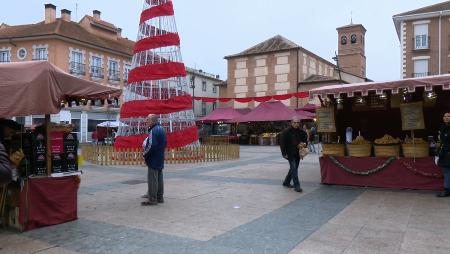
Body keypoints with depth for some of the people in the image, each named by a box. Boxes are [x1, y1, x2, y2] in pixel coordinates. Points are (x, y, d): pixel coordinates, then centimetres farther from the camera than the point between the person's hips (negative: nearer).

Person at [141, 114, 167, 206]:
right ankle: (160, 197, 22)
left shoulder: (153, 130, -19)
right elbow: (165, 142, 18)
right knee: (159, 178, 15)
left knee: (152, 179, -2)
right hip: (160, 158, 10)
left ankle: (152, 199, 3)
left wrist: (145, 155, -10)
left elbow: (151, 146, -23)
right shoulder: (161, 129, 11)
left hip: (153, 159, -9)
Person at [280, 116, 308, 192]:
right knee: (294, 168, -11)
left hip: (298, 153, 6)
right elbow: (282, 143, -10)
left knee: (294, 168, 15)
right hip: (290, 154, -6)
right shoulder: (286, 131, -10)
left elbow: (305, 139, 22)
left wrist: (303, 143, -1)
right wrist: (284, 153, -15)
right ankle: (296, 186, -7)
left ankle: (286, 182, 32)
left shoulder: (301, 131, 6)